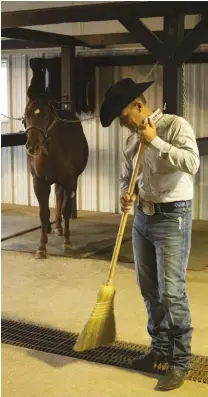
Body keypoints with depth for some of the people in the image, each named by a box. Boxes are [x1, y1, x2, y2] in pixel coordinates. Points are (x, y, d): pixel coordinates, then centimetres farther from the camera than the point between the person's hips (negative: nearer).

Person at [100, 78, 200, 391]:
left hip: (172, 218, -7)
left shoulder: (176, 125, -11)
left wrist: (155, 142, -23)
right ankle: (160, 348, 31)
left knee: (171, 292, -6)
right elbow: (126, 176, 17)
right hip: (143, 218, 7)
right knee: (149, 289, 14)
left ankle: (180, 361, 6)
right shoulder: (132, 139, 9)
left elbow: (192, 163, -26)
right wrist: (126, 196, -5)